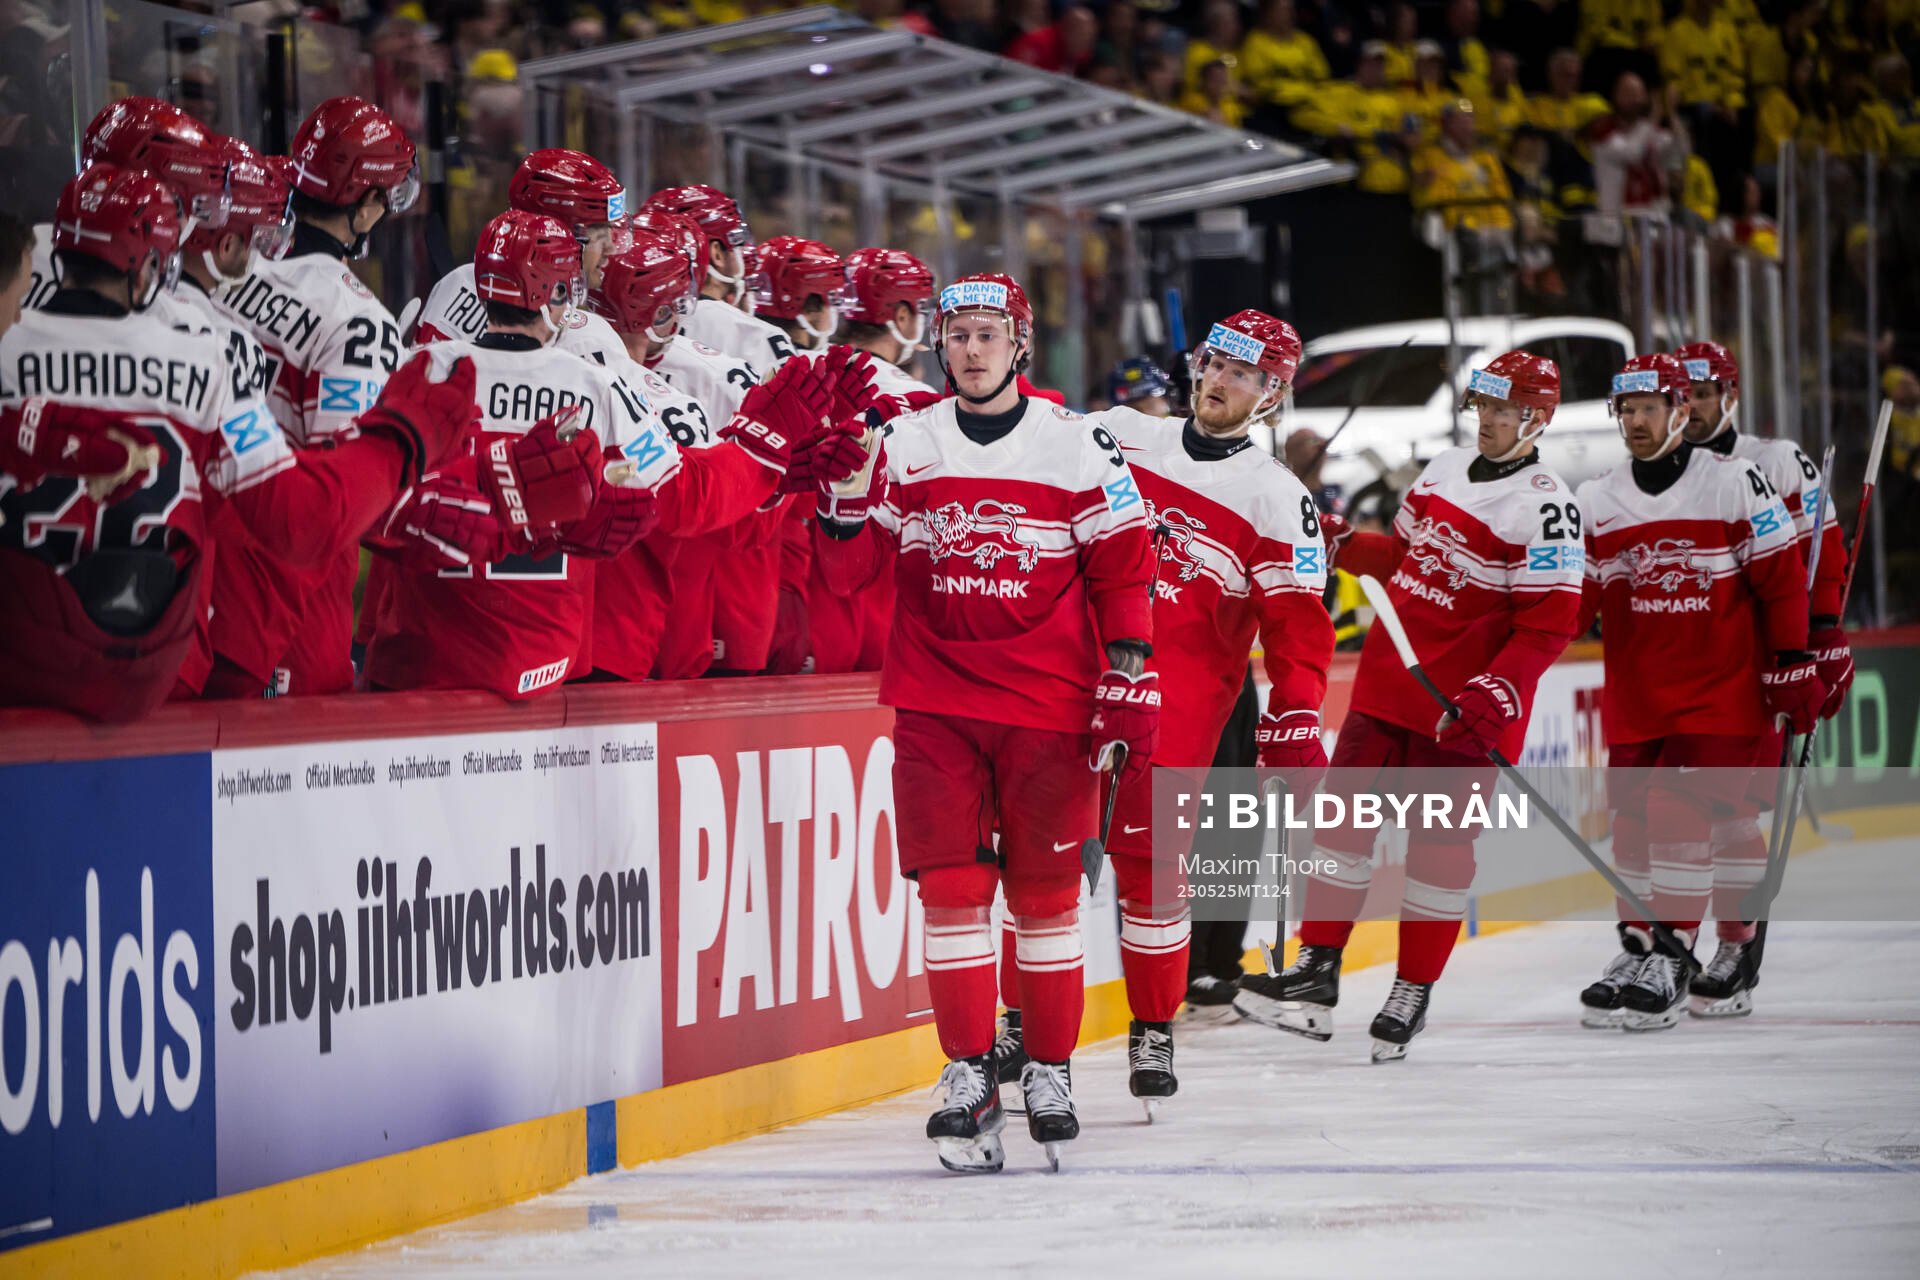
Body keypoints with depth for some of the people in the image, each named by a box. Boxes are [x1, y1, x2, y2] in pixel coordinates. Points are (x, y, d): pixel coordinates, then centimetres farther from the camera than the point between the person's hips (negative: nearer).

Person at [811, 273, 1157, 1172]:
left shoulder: (1078, 446, 1)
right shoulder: (904, 445, 6)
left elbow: (1123, 572, 2)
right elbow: (849, 572, 5)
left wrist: (1127, 685, -4)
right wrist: (846, 490, -13)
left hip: (1048, 706, -1)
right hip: (935, 700, 1)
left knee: (1046, 889, 4)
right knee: (950, 885, -5)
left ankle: (1051, 1068, 15)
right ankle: (969, 1074, 0)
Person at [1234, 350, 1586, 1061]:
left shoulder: (1546, 507, -13)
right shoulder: (1444, 470, 10)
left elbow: (1549, 624, -16)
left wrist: (1496, 693, -25)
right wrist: (1340, 544, 7)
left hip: (1466, 707, -7)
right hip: (1388, 681, 7)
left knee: (1439, 842, 0)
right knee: (1346, 811, 5)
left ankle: (1414, 993, 11)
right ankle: (1317, 972, 10)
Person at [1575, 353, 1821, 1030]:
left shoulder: (1737, 484, -5)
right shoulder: (1596, 501, 6)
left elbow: (1780, 579, -2)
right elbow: (1573, 600, 7)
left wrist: (1792, 666, -4)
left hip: (1720, 691, -4)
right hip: (1634, 693, 4)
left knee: (1680, 813, -14)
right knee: (1632, 818, 4)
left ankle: (1670, 964, -10)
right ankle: (1635, 950, 19)